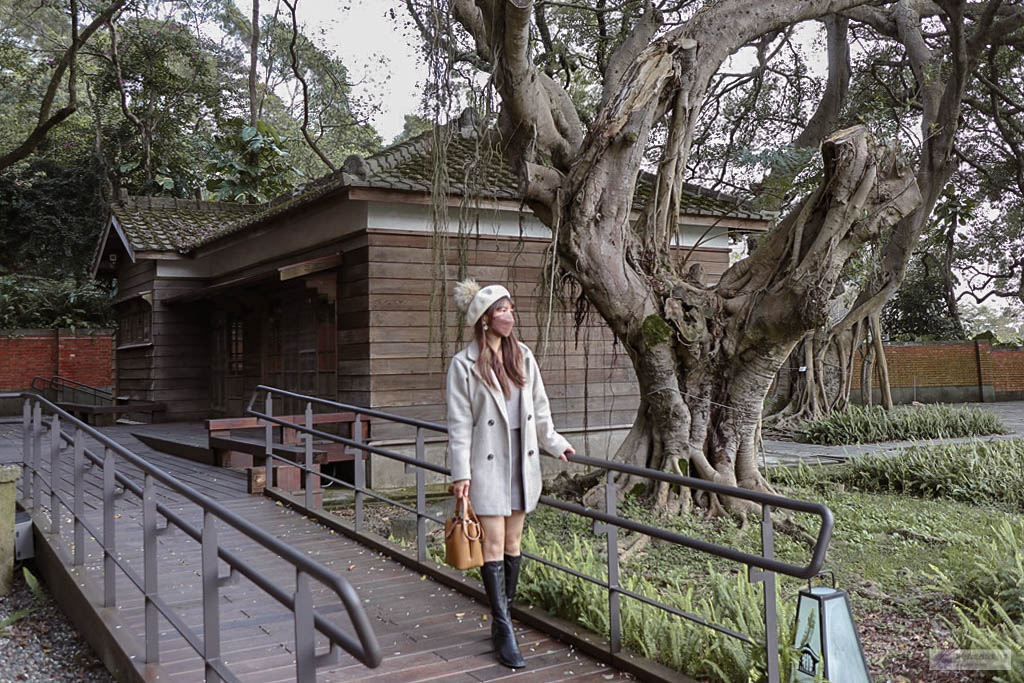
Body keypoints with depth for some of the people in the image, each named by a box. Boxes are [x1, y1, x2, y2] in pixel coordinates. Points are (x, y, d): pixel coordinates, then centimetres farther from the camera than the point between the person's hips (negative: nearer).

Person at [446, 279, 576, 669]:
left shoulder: (523, 357, 6)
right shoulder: (464, 365, -9)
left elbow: (540, 410, 15)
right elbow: (459, 424, -8)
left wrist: (556, 445, 17)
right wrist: (460, 473, -11)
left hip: (522, 462, 5)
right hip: (488, 465, -5)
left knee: (513, 543, 10)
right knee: (494, 545, -2)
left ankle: (503, 619, 23)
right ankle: (504, 632, 5)